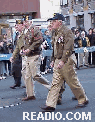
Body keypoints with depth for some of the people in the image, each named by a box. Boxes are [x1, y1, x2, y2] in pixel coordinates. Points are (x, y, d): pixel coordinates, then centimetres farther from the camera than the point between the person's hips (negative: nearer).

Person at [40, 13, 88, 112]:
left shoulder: (66, 32, -13)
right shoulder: (56, 33, 15)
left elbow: (68, 48, -21)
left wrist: (63, 61, -25)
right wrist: (54, 60, 19)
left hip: (66, 61, -8)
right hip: (58, 62, 8)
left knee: (73, 82, 3)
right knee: (55, 83, 3)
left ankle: (83, 100, 21)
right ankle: (50, 105, 1)